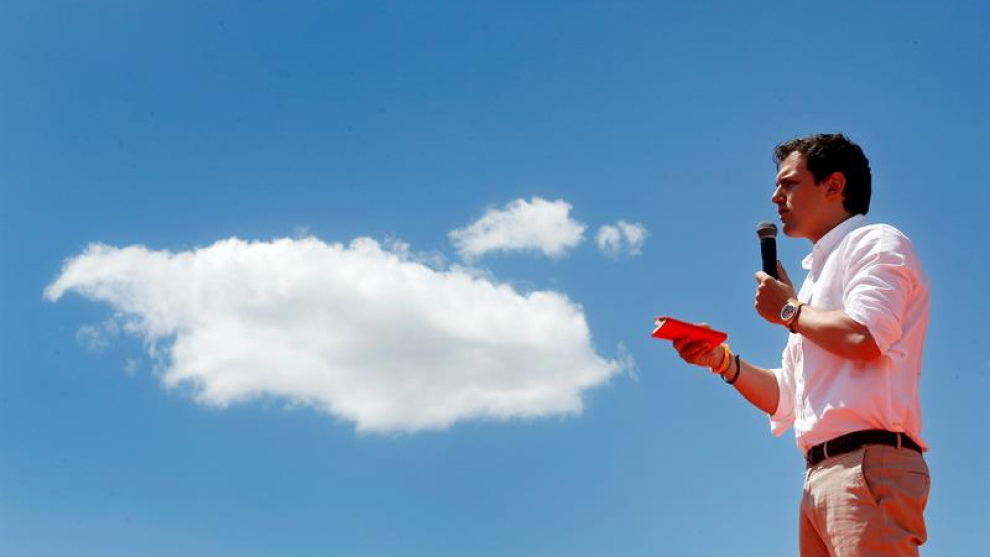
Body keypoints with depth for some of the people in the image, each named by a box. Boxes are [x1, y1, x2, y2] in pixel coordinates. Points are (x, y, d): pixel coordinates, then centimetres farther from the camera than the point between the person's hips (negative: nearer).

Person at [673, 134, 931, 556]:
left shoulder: (876, 242, 3)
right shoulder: (818, 276, 28)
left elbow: (862, 336, -18)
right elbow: (785, 400, 26)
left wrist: (788, 310, -1)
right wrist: (721, 361, 11)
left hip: (868, 465, -9)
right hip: (820, 476, 9)